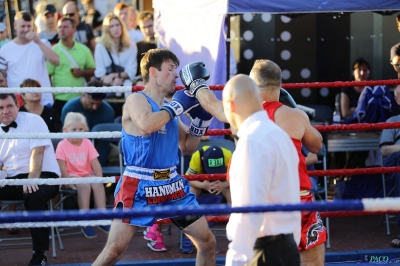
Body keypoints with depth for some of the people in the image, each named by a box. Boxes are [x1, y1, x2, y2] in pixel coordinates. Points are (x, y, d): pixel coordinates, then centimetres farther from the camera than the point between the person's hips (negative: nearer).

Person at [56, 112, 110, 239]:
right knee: (84, 186, -33)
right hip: (72, 176, -4)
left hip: (86, 174, 4)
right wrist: (68, 181, -24)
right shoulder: (62, 145, -6)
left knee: (98, 184, -27)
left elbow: (95, 164, 0)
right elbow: (62, 167, -11)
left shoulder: (87, 143, 5)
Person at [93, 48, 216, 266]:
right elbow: (146, 125, -32)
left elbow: (187, 147, 20)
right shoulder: (136, 100, -9)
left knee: (207, 242, 9)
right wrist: (177, 106, -20)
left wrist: (202, 118, 6)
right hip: (139, 187, -7)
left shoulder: (169, 107, 13)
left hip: (172, 185, 7)